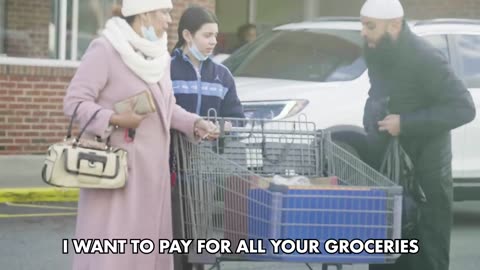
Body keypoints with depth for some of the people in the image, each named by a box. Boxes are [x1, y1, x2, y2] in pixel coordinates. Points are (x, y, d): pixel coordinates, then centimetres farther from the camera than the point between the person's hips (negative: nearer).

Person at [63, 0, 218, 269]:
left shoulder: (159, 56, 12)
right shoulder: (105, 50, -13)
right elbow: (74, 101, -14)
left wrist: (195, 123, 1)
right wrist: (115, 119, -23)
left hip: (151, 167, 8)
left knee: (148, 240, 9)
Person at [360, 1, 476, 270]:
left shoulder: (425, 58, -19)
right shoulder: (377, 53, 5)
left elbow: (464, 108, -23)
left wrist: (406, 124, -26)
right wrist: (372, 119, 6)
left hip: (425, 171, -8)